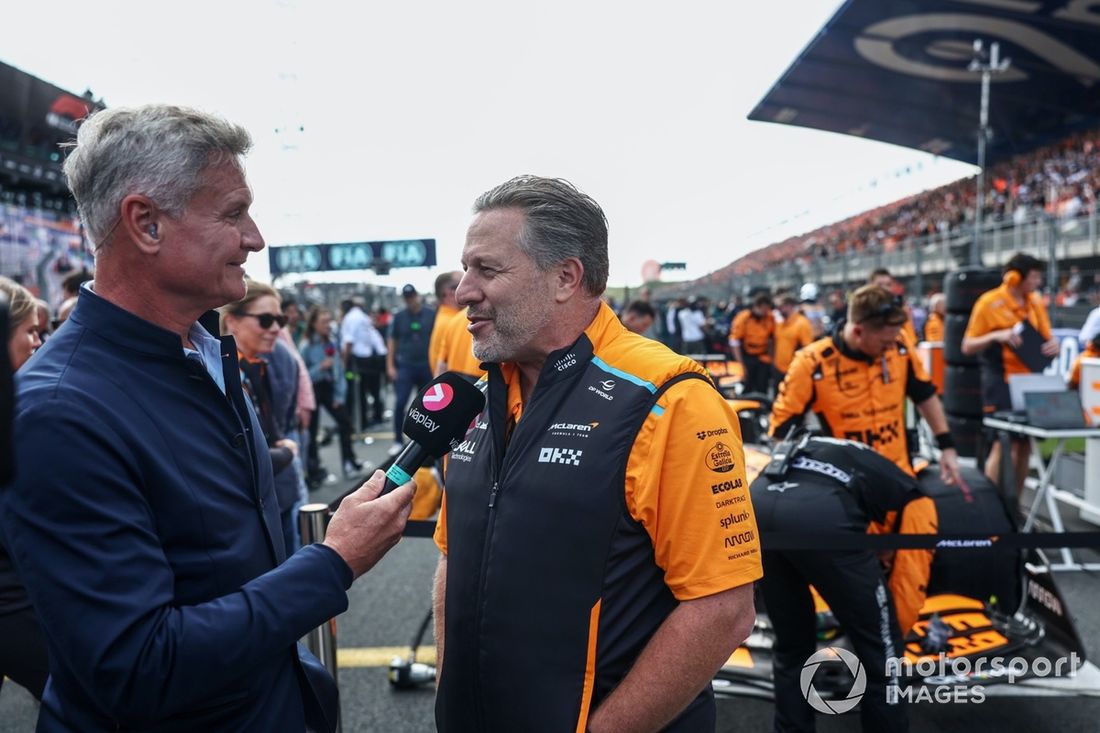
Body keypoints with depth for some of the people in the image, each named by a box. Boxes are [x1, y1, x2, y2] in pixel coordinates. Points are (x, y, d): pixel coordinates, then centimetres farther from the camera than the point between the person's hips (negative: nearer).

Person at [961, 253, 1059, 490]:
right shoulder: (989, 302, -8)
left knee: (1025, 444, 8)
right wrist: (995, 336, -24)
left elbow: (1046, 338, 18)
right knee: (1002, 445, -11)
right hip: (1001, 383, -6)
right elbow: (968, 347, -7)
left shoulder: (1036, 302, 9)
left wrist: (1052, 346, -5)